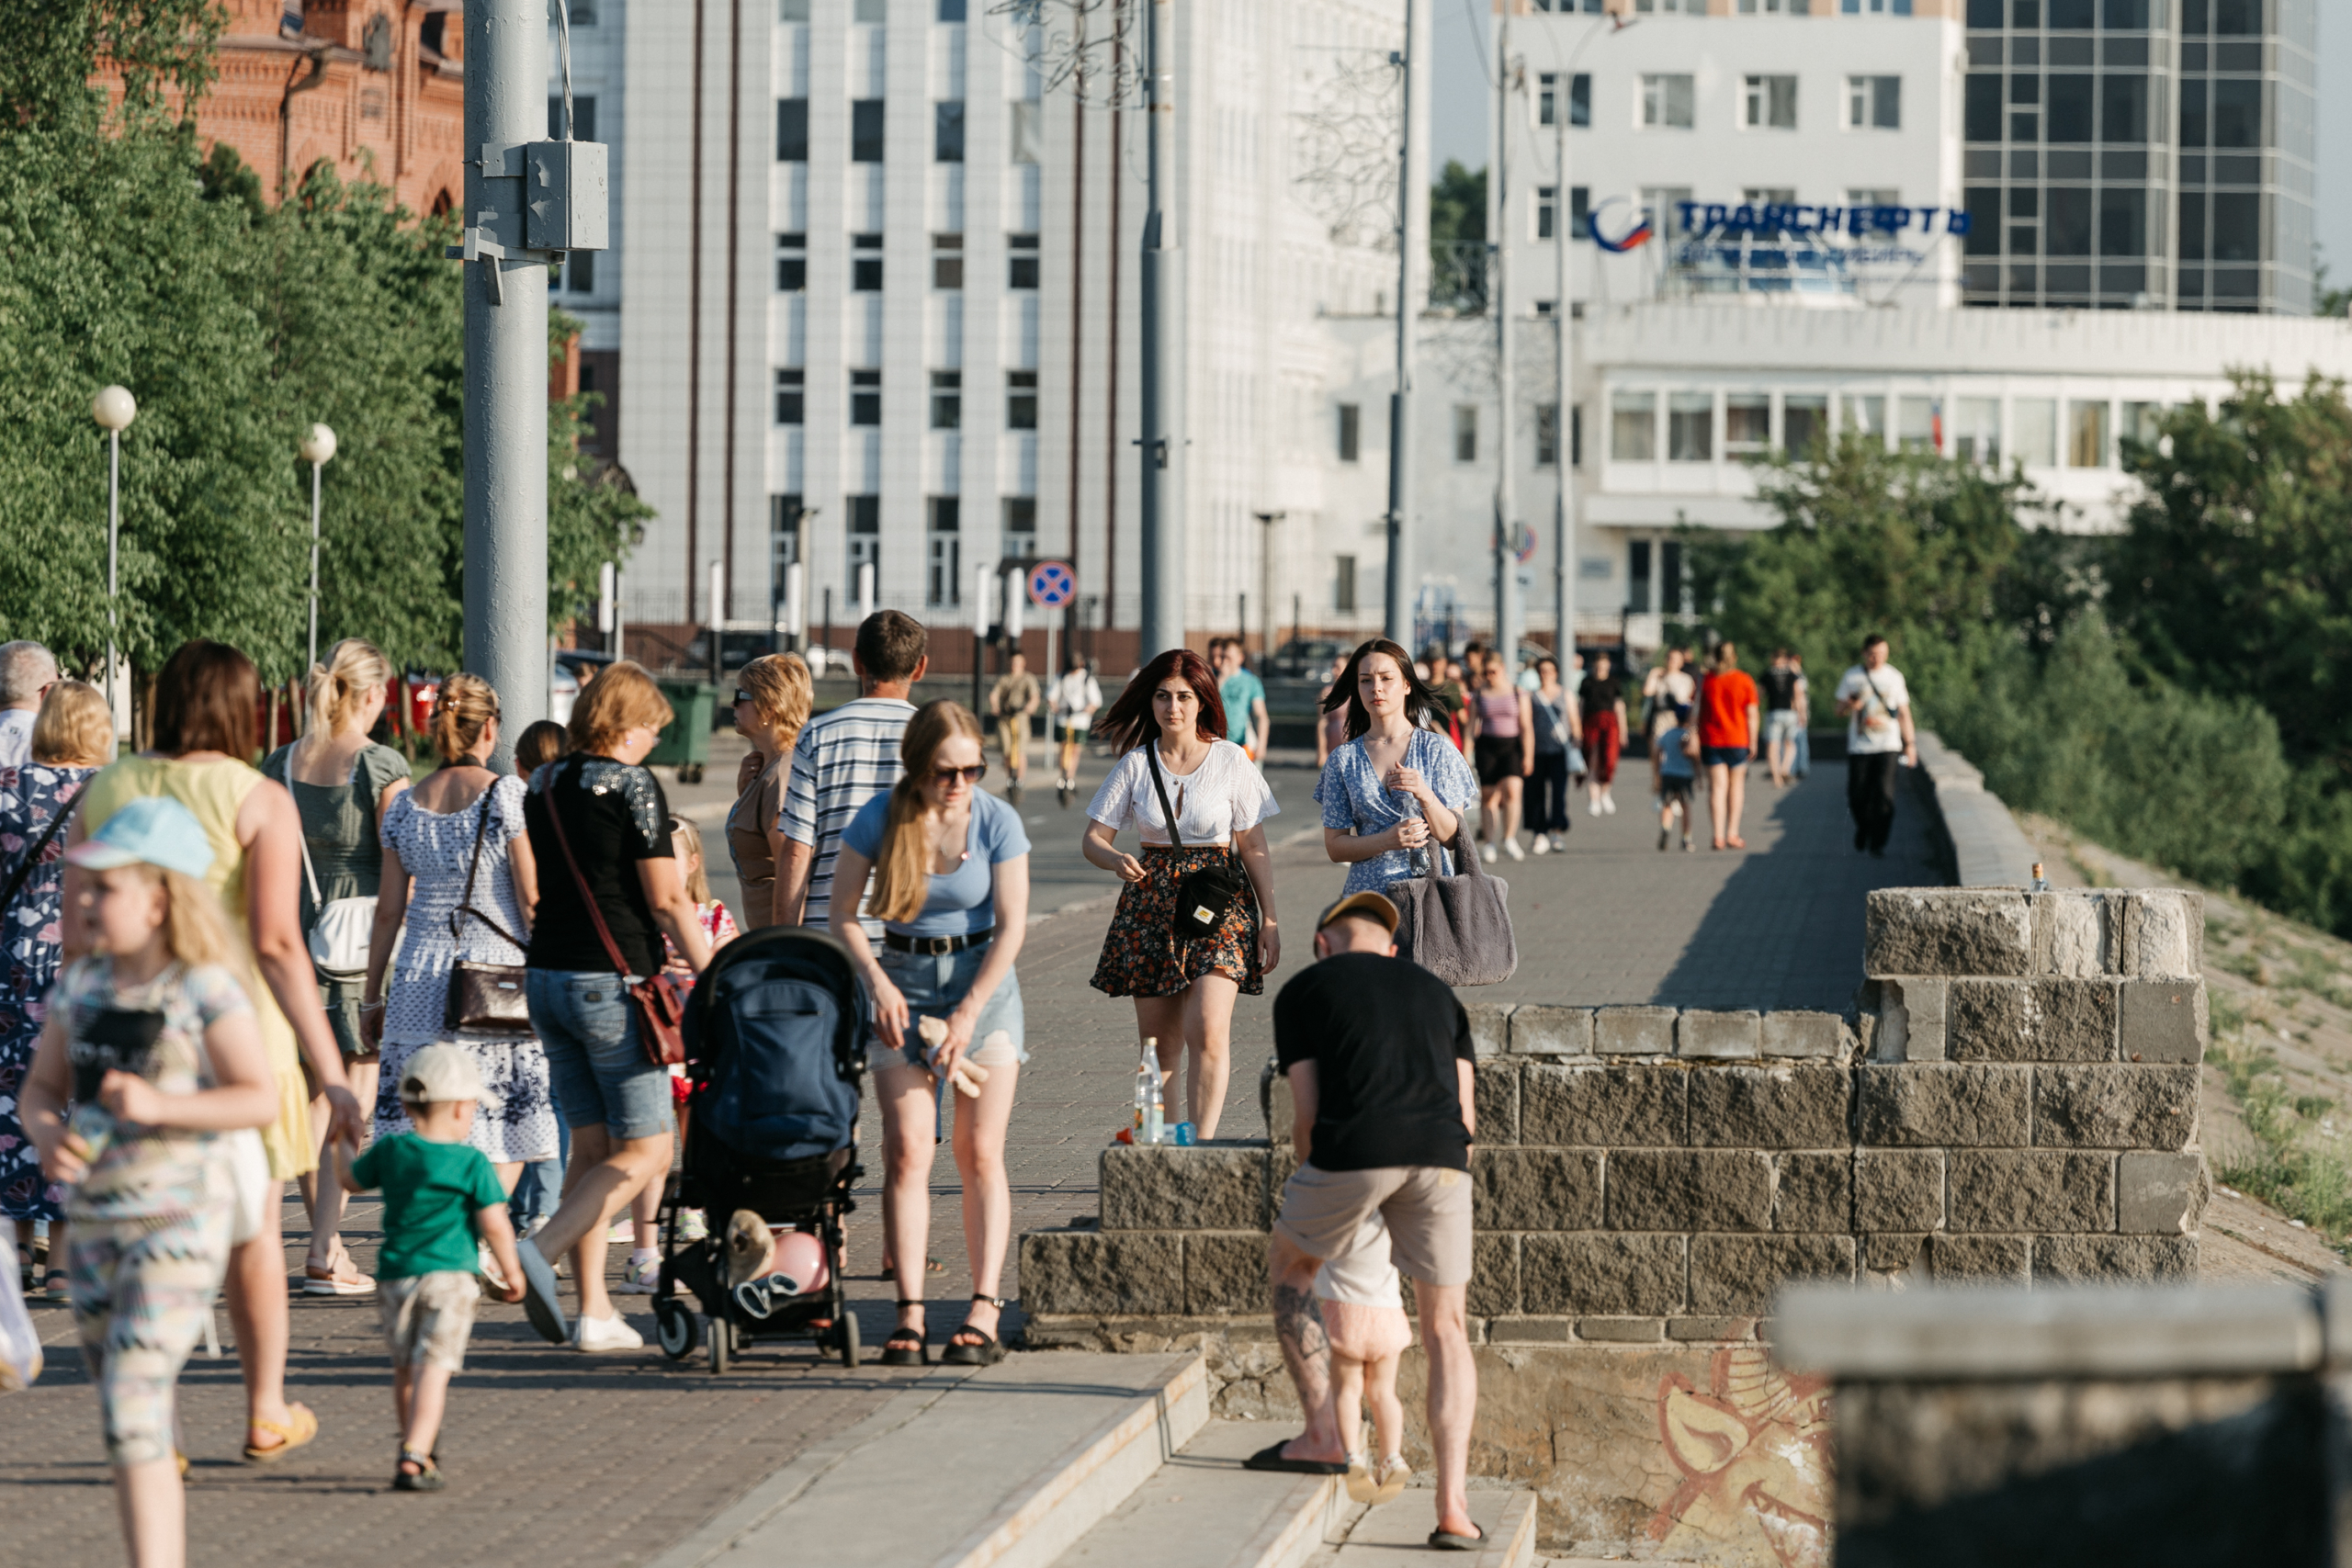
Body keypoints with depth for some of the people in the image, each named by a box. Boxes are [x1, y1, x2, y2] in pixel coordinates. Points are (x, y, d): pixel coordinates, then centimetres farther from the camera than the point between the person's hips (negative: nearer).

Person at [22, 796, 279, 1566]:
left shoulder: (205, 990, -11)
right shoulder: (80, 986, 6)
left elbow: (261, 1098, -13)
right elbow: (42, 1085, 12)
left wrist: (161, 1106, -25)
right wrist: (47, 1133, -10)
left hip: (179, 1222, -7)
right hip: (94, 1221, 7)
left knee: (133, 1401, -17)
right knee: (132, 1414, 14)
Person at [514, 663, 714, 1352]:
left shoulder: (542, 785, 10)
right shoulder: (632, 784, -11)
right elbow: (667, 899, -13)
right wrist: (711, 978, -6)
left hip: (547, 977, 7)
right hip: (613, 982, -7)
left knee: (591, 1146, 11)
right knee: (646, 1150, 0)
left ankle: (594, 1311, 7)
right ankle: (539, 1249, -18)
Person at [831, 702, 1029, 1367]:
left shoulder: (997, 821, -10)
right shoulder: (880, 819, -9)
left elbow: (1012, 925, -8)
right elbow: (842, 914, 1)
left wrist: (969, 1013, -13)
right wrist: (878, 984, -11)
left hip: (982, 977, 0)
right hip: (903, 980, 1)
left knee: (980, 1151, -7)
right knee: (907, 1150, -9)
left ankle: (984, 1312, -9)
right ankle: (910, 1314, -12)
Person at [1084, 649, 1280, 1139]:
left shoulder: (1230, 760, 0)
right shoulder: (1135, 765, 3)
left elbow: (1254, 846, 3)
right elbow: (1093, 838, 4)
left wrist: (1269, 918, 0)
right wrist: (1116, 859, -19)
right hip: (1151, 904, 2)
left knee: (1208, 1030, -19)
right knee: (1157, 1044, 5)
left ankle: (1202, 1146, -19)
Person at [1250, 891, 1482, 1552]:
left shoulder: (1304, 990, 18)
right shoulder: (1436, 992, 29)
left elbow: (1305, 1118, 11)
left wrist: (1320, 1187, 29)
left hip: (1352, 1149, -3)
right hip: (1440, 1156, 3)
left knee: (1289, 1266, 26)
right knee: (1446, 1331, 15)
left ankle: (1322, 1437, 21)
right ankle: (1452, 1507, 6)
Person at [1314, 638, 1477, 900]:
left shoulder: (1436, 750, 3)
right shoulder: (1343, 760, 6)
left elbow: (1453, 837, 0)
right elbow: (1334, 847, 4)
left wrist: (1424, 795, -18)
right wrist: (1387, 841, -13)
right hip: (1368, 891, 1)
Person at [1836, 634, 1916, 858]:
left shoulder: (1894, 676, 7)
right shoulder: (1852, 676, 6)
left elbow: (1904, 713, 12)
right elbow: (1839, 708, 10)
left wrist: (1910, 744, 8)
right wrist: (1850, 706, -14)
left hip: (1887, 746, 0)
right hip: (1859, 746, 0)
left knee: (1884, 795, -11)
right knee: (1858, 796, -1)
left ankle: (1878, 843, -2)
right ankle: (1863, 826, 29)